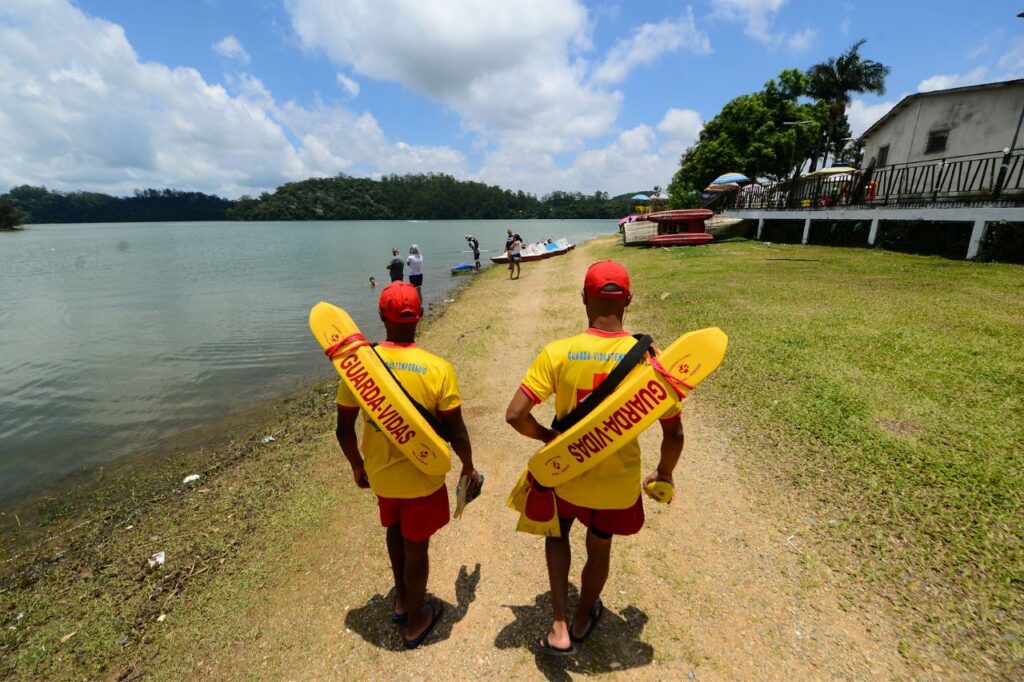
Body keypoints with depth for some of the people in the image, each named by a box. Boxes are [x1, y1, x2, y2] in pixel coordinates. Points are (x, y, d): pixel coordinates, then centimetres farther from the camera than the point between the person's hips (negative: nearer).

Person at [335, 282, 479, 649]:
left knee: (395, 529, 31)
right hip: (423, 477, -3)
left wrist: (357, 466, 13)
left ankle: (402, 601, 51)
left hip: (380, 473, 3)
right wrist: (469, 468, 5)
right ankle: (415, 621, 42)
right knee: (416, 547, 18)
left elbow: (344, 430, -5)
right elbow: (456, 432, -14)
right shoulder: (437, 368, -22)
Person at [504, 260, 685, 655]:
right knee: (599, 549, 28)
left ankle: (560, 627, 30)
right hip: (619, 481, 1)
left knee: (558, 533, 31)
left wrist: (547, 437, -1)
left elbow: (515, 415, -21)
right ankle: (581, 621, 54)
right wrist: (664, 473, 9)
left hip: (565, 473, -1)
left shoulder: (557, 352, -21)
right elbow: (674, 434, -10)